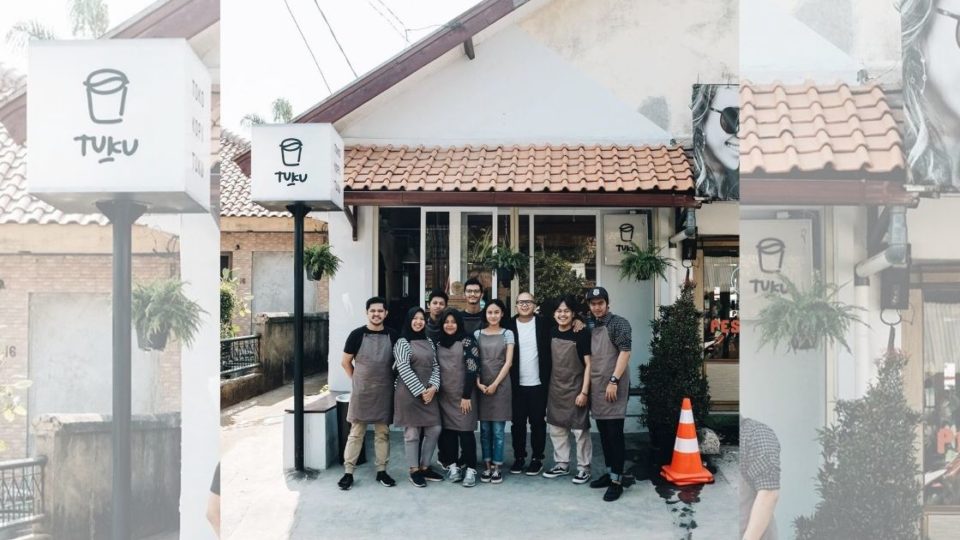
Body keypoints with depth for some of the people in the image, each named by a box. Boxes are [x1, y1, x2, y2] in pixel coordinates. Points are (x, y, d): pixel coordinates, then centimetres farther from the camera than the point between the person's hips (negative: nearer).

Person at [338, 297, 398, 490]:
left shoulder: (392, 335, 1)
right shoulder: (357, 335, -5)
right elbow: (345, 362, 4)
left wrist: (392, 381, 7)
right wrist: (358, 380, 4)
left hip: (384, 392, 2)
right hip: (361, 392, -2)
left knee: (383, 432, 9)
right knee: (356, 432, 1)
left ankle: (382, 471, 18)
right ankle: (348, 472, 7)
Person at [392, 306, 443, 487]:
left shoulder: (429, 342, 15)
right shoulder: (402, 342, -4)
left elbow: (435, 366, 11)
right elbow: (404, 369, -13)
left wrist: (433, 387, -6)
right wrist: (421, 391, -15)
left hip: (429, 393, 6)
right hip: (409, 393, -6)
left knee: (434, 430, 4)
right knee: (412, 432, -1)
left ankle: (425, 467, 18)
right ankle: (414, 471, 10)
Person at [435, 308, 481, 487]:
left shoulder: (467, 341, -7)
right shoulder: (439, 342, 10)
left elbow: (472, 369, -11)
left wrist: (466, 396, -14)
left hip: (463, 394, -5)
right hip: (444, 395, 5)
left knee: (465, 431, -5)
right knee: (448, 430, 4)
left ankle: (470, 469, -1)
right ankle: (452, 465, 12)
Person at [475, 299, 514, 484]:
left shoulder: (507, 334, 3)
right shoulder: (477, 334, 7)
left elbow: (508, 362, -3)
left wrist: (495, 384, -9)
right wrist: (478, 383, -8)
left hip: (500, 385, -2)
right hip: (482, 386, 2)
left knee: (498, 430, -1)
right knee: (485, 429, 5)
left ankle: (497, 467, 6)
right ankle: (487, 466, 12)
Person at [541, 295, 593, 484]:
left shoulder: (581, 334, -13)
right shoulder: (551, 333, 2)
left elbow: (588, 364, -12)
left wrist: (584, 391, -16)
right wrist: (547, 385, 8)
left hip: (575, 388, -5)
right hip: (555, 387, 5)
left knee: (580, 429, 1)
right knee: (556, 428, 12)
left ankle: (584, 468, 13)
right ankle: (562, 464, 25)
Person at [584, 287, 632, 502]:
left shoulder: (619, 323, -6)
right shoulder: (588, 325, 13)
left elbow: (625, 352, -13)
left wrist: (614, 381, -18)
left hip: (613, 386, -7)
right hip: (595, 386, 7)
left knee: (615, 433, -5)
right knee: (603, 432, 13)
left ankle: (617, 481, -2)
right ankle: (610, 472, 24)